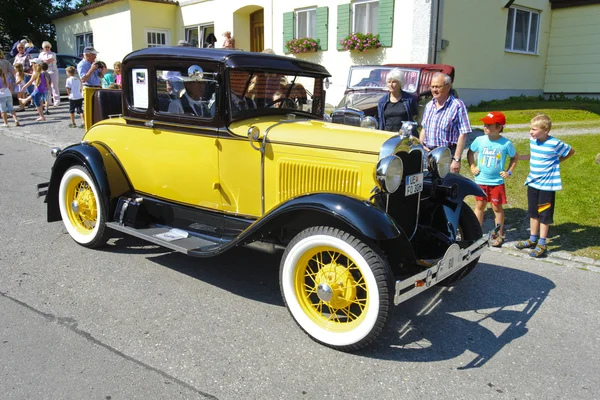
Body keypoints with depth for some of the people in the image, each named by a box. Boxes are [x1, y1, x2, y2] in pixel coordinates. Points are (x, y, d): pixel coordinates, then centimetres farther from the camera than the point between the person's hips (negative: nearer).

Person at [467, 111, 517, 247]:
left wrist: (509, 172, -1)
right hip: (480, 181, 2)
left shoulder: (506, 144, -9)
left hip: (497, 182, -2)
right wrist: (472, 167, 3)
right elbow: (470, 152, 13)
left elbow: (514, 158, 7)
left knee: (497, 207, 7)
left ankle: (499, 235, 20)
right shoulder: (480, 140, -4)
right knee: (480, 206, 10)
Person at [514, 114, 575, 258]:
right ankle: (533, 239, 30)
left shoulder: (555, 144, -17)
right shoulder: (532, 140, 0)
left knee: (544, 215, 4)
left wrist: (557, 161, -6)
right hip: (533, 182, 6)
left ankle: (542, 244, 15)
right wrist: (518, 157, 6)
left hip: (547, 185, -6)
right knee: (533, 212, 16)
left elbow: (571, 151, -1)